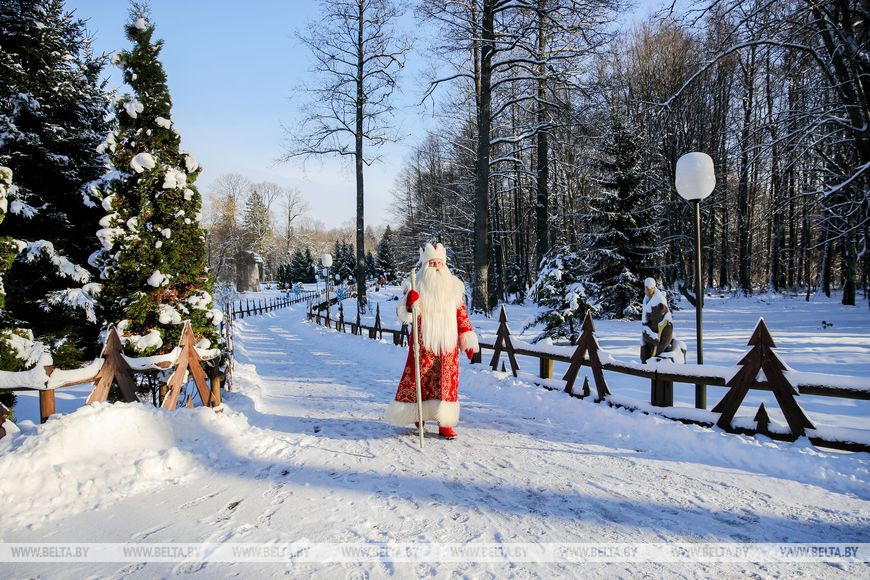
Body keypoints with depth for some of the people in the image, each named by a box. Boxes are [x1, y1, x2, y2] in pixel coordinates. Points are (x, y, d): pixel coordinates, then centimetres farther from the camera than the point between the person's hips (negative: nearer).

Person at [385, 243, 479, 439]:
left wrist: (468, 339, 4)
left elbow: (462, 314, 10)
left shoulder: (454, 287, 7)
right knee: (418, 381, 2)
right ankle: (417, 415, 24)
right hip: (423, 344, -2)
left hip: (447, 345, 2)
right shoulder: (417, 286, 0)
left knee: (447, 383, -1)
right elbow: (404, 315, -4)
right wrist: (408, 303, -25)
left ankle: (445, 424, 5)